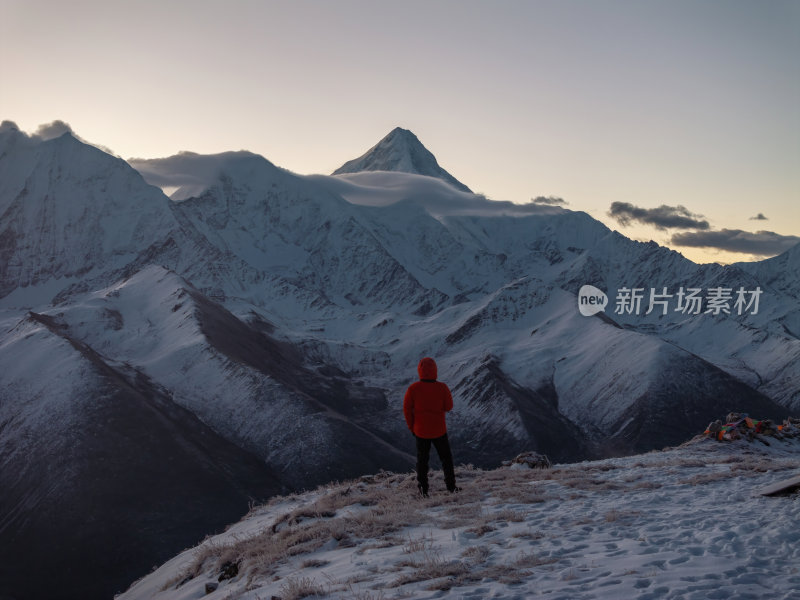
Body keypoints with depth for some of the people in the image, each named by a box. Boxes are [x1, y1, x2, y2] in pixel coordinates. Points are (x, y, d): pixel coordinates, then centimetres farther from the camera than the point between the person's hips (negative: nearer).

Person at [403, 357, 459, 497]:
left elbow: (407, 409, -7)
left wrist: (411, 426, 5)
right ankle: (451, 486, 20)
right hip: (439, 430, 0)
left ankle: (423, 489, 14)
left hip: (421, 431, 1)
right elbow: (448, 407, -6)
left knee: (422, 459, 13)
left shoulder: (413, 389, -13)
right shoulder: (442, 388, -14)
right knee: (446, 457, 16)